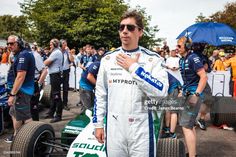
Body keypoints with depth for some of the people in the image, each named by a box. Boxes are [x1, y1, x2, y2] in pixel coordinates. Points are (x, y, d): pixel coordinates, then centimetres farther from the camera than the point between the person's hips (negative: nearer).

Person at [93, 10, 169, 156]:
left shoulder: (153, 58, -5)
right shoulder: (108, 58, 4)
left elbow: (161, 91, -19)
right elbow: (100, 94, 8)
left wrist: (134, 67, -18)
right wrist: (98, 124, 7)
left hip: (141, 127, -2)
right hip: (113, 126, 3)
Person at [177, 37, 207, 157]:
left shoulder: (193, 58, -14)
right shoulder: (181, 60, 13)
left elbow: (204, 77, -19)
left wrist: (196, 95, -25)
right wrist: (183, 91, 21)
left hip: (194, 94, -10)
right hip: (187, 93, 10)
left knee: (186, 126, -11)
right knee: (190, 125, 18)